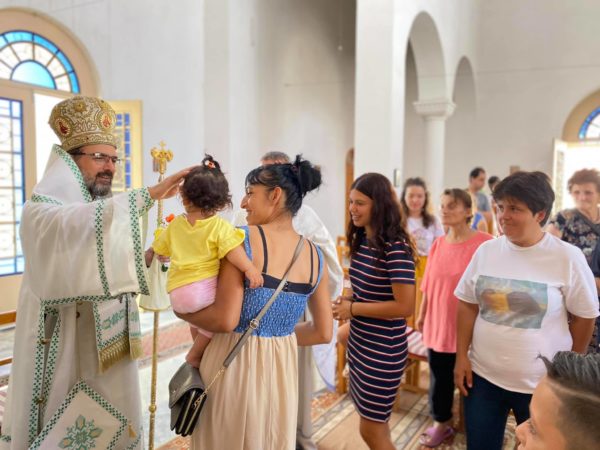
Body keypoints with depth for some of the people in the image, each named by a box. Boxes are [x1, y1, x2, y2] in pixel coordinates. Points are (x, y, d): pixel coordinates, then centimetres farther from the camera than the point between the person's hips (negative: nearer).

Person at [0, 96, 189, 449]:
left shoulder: (104, 213, 12)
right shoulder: (40, 212, -11)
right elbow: (81, 223, -35)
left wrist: (152, 257, 1)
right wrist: (150, 194, -40)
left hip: (109, 346, 7)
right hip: (64, 347, -6)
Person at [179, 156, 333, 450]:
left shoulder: (243, 239, -16)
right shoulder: (315, 256, 0)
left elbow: (226, 320, -20)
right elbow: (323, 333, 5)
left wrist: (183, 312, -3)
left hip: (233, 364, -4)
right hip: (282, 367, 5)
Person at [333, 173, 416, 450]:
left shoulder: (395, 247, -21)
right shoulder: (360, 240, 4)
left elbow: (405, 306, -24)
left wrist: (353, 308, -19)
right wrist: (348, 301, -2)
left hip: (384, 349, -8)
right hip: (359, 342, 8)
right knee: (375, 424, 21)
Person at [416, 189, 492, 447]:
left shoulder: (483, 243, -14)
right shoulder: (438, 244, 4)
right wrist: (422, 314, 15)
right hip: (438, 323, 5)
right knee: (439, 377, 16)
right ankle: (441, 423, 36)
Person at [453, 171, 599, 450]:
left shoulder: (568, 257, -12)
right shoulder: (486, 250, -2)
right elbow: (467, 304, 5)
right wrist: (461, 356, 2)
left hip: (541, 384, -2)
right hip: (483, 376, 3)